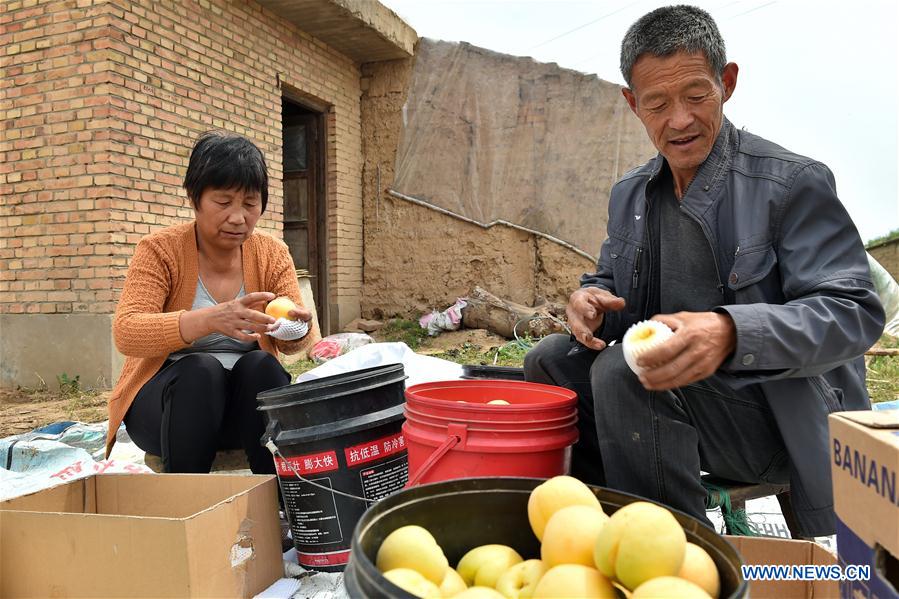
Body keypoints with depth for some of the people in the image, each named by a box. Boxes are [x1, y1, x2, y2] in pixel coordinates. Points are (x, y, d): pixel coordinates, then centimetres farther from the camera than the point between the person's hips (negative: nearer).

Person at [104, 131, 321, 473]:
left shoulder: (272, 254, -1)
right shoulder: (160, 250, -9)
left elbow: (292, 341, -4)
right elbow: (125, 333, -22)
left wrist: (297, 331, -30)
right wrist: (210, 320, -40)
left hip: (249, 399, 2)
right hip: (163, 397, -2)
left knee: (261, 366, -28)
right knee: (200, 370, -32)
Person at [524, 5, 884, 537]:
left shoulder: (794, 182, -11)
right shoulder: (629, 194, 9)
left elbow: (855, 311, -17)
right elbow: (609, 282, 17)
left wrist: (731, 333, -36)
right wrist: (590, 299, -10)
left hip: (781, 412, -6)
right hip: (668, 374, 7)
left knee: (622, 370, -30)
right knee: (551, 362, -5)